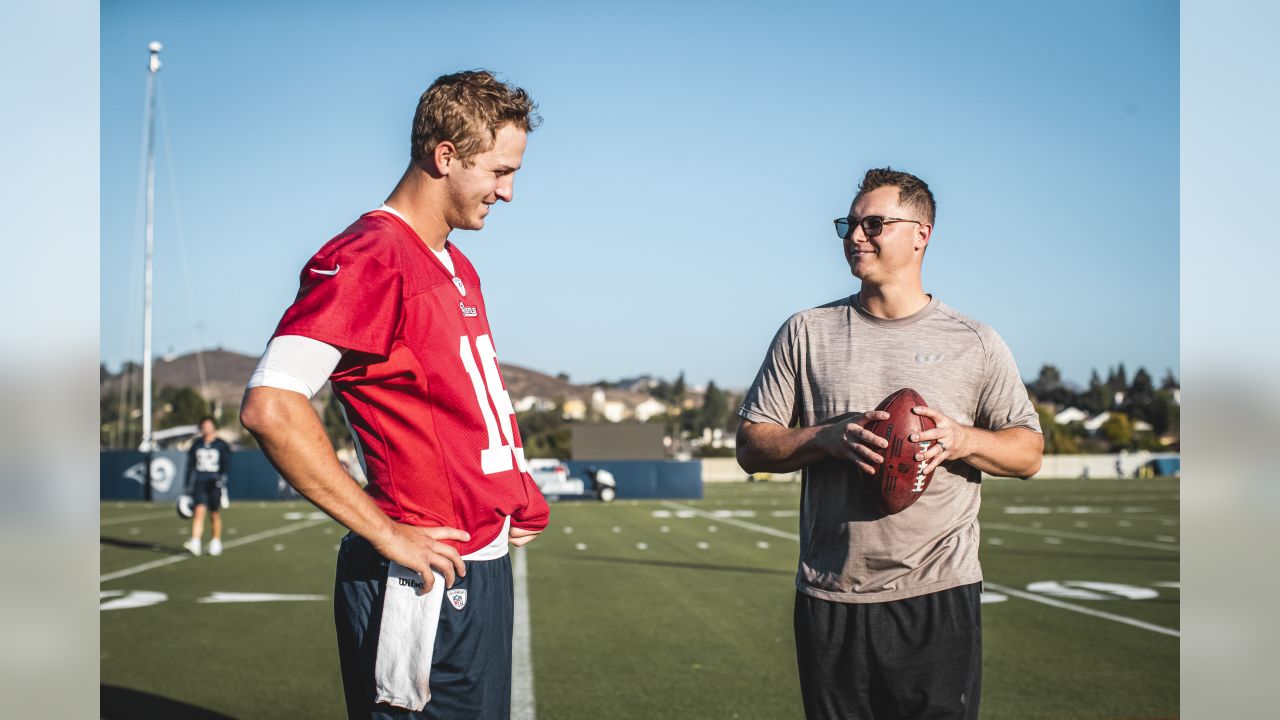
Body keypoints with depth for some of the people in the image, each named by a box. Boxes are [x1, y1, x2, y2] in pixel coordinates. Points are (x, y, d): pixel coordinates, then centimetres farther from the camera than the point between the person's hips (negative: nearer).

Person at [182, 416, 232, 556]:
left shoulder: (222, 445, 5)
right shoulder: (196, 444, 12)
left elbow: (226, 466, 2)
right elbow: (190, 466, 15)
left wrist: (222, 480, -14)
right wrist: (188, 487, 12)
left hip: (214, 483, -1)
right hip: (199, 483, 1)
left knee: (215, 515, 5)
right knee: (199, 511, -15)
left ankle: (216, 542, 22)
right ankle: (195, 544, -21)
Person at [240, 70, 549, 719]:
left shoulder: (457, 267, 16)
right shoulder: (368, 259, -16)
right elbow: (270, 408, -26)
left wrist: (515, 499, 11)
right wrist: (386, 533, -22)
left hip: (486, 566, 9)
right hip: (427, 591, -9)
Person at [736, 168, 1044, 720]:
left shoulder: (975, 343, 5)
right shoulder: (806, 333, 6)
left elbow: (1028, 452, 8)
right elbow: (751, 447, 5)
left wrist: (961, 440, -11)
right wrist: (831, 438, -13)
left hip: (939, 596, -1)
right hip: (830, 600, 1)